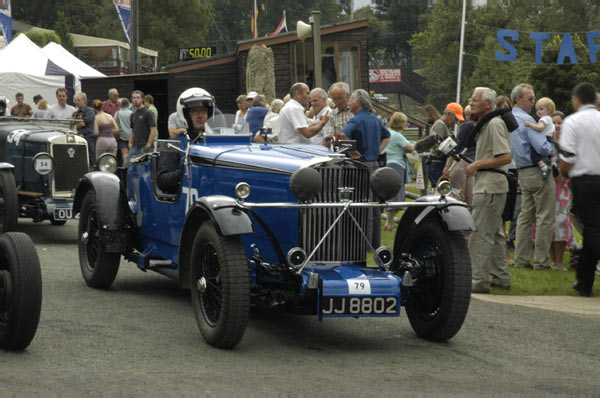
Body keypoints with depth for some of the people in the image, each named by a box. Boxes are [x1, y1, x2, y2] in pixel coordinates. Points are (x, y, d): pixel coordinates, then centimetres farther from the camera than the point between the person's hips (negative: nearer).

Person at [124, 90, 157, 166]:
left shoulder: (147, 113, -6)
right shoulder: (133, 115, 17)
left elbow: (153, 129, -12)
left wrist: (148, 144, -17)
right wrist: (130, 143, 11)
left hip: (145, 147, -7)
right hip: (135, 147, 7)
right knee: (127, 164, -1)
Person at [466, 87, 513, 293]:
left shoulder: (494, 124, -13)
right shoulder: (485, 124, 19)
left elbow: (506, 157, -21)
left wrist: (477, 165, -16)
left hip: (490, 185, -11)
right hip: (487, 184, 11)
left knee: (479, 234, -10)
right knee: (494, 232, 15)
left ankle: (479, 280, -9)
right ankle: (501, 276, 21)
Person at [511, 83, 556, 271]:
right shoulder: (526, 120, -16)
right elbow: (543, 148, -23)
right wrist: (555, 146, -2)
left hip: (523, 173, 9)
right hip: (538, 172, -9)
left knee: (525, 216, 12)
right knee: (546, 218, -4)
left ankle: (521, 259, 12)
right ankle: (541, 261, -3)